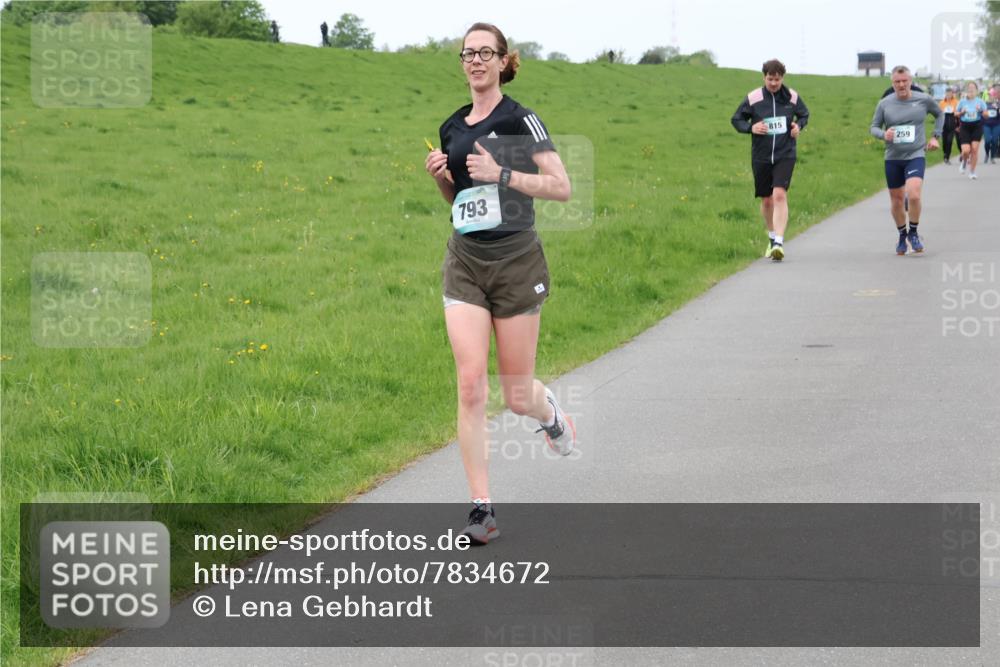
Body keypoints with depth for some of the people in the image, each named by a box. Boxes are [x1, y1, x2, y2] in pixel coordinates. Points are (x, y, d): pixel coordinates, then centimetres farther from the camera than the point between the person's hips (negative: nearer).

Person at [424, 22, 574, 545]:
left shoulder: (519, 120, -7)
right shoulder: (452, 128, 10)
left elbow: (562, 187, -11)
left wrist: (502, 174, -19)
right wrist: (441, 177, 2)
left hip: (516, 263, -4)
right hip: (464, 263, 4)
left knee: (516, 395, 4)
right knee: (470, 385, -9)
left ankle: (549, 411, 43)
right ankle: (481, 509, -6)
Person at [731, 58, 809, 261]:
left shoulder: (792, 97, 0)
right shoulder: (753, 98, -4)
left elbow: (804, 114, 18)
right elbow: (736, 119, 6)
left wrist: (799, 126, -3)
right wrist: (750, 128, -14)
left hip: (785, 155, -1)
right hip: (761, 157, 1)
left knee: (780, 195, -19)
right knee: (766, 200, 10)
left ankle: (779, 243, -24)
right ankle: (772, 237, 35)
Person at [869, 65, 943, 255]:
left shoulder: (924, 100, -2)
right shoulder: (884, 104, -2)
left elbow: (939, 114, 18)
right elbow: (874, 127, 6)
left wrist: (936, 136, 9)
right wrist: (883, 134, -15)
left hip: (916, 156, -2)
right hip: (892, 158, 2)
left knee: (914, 195, -21)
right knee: (896, 200, 9)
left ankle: (914, 233, 2)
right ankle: (902, 235, 31)